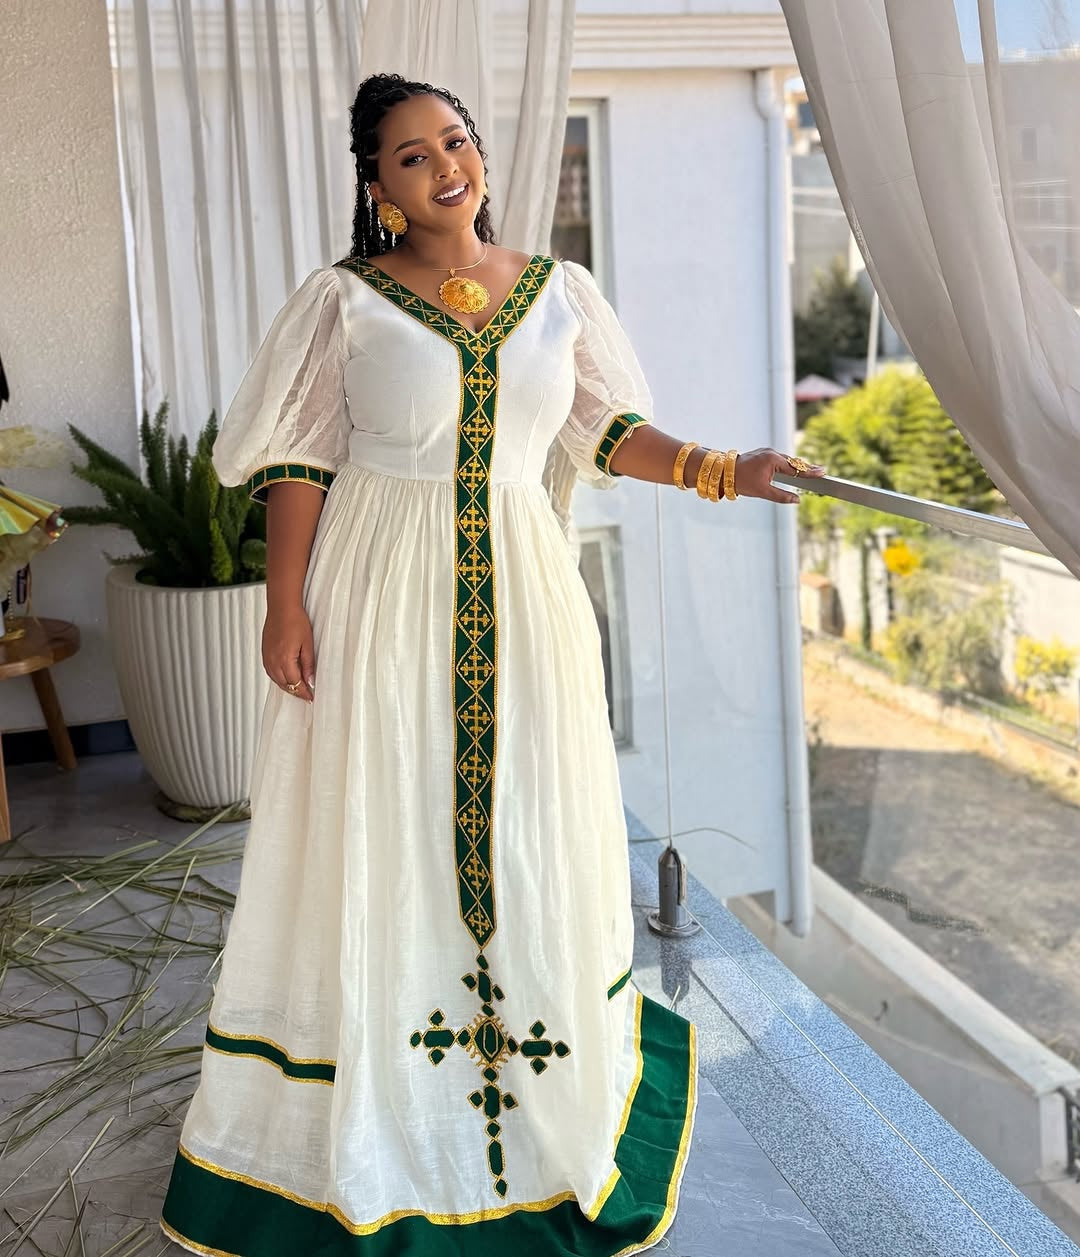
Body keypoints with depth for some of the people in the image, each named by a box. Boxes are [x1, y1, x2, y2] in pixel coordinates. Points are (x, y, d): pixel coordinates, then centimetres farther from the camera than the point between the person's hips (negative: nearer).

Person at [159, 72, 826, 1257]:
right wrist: (285, 608, -10)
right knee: (381, 835, 3)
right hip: (381, 596, -2)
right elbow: (299, 461, -4)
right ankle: (367, 1118, 19)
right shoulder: (345, 298, -2)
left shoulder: (558, 292, 7)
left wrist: (717, 470, -8)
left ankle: (542, 1085, 29)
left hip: (522, 592, 3)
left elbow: (608, 432, 8)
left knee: (530, 832, 9)